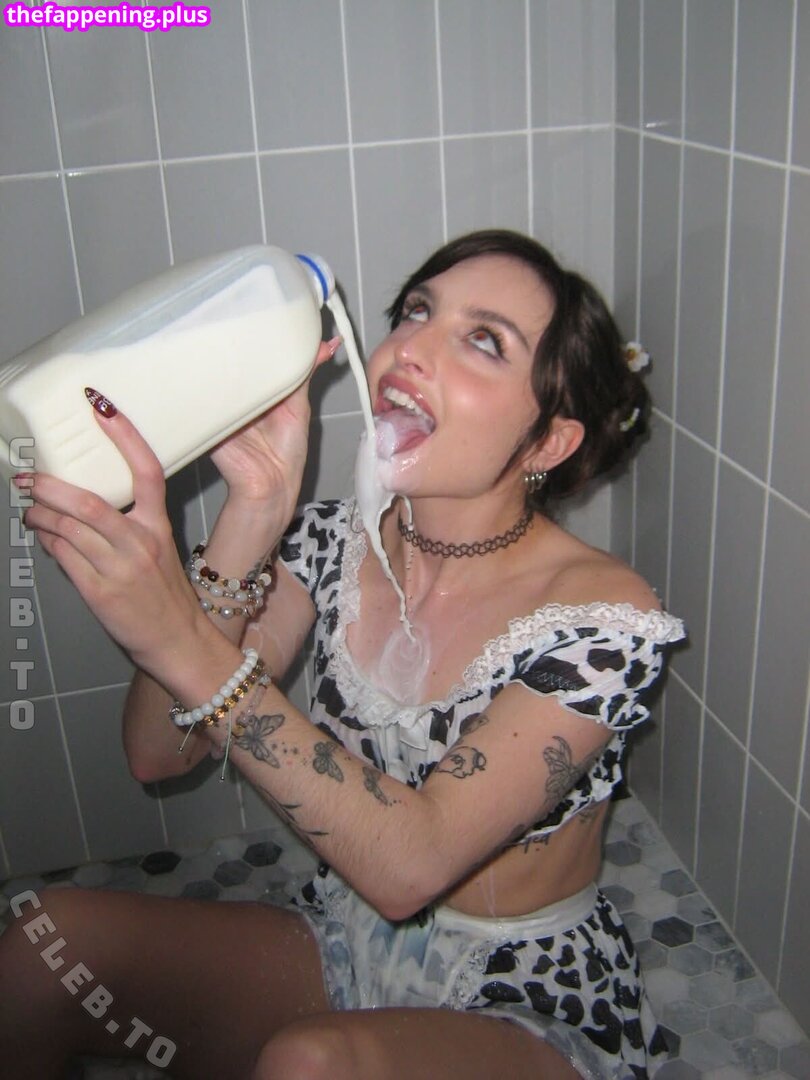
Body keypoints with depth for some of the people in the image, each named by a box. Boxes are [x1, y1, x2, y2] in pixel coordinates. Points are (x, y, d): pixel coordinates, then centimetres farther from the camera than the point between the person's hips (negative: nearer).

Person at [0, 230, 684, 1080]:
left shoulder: (602, 613, -21)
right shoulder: (335, 542, -6)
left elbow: (409, 862, -28)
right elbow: (158, 753, -13)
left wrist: (189, 646, -36)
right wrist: (254, 511, -24)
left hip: (528, 1008, -3)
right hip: (342, 947, 4)